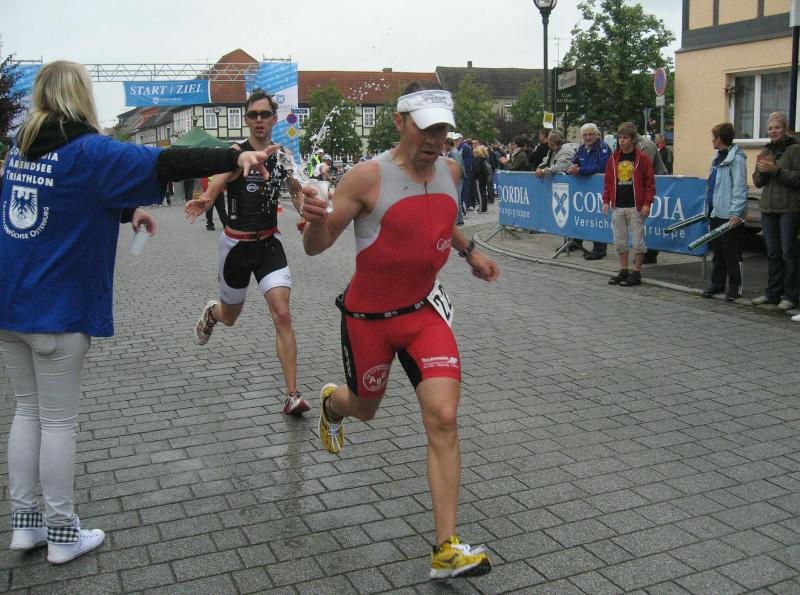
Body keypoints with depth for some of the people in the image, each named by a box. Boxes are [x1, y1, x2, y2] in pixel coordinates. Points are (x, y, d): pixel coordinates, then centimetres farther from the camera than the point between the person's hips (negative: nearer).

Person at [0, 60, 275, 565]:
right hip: (57, 309, -7)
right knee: (58, 420, 4)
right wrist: (235, 158, -19)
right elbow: (164, 163, -21)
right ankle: (62, 533, 16)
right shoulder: (87, 151, -13)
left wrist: (126, 211, 21)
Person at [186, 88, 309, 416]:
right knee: (229, 317, 16)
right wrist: (202, 202, -51)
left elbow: (296, 191, 17)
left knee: (282, 315, -12)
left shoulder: (283, 155, 1)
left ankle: (292, 395, -9)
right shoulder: (236, 153, -12)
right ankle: (210, 312, 56)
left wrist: (306, 212, -3)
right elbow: (215, 186, -28)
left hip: (269, 243, 2)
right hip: (236, 244, -2)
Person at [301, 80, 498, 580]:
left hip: (424, 309, 3)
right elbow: (318, 246, -16)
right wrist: (315, 219, -37)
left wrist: (470, 252, 16)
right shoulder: (369, 177, -18)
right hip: (368, 316, -3)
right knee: (365, 408, 19)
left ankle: (447, 549, -5)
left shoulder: (450, 170, -1)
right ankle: (332, 403, 60)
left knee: (443, 418, -12)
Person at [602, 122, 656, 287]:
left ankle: (636, 273, 8)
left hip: (636, 207, -5)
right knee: (619, 241, 9)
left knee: (638, 241, 0)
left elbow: (650, 182, -4)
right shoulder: (614, 158, 9)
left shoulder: (642, 158, -3)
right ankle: (623, 271, 19)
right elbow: (608, 181, 14)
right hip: (617, 207, 5)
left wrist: (647, 203, -10)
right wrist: (606, 201, 6)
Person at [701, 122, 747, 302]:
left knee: (731, 252, -1)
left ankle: (735, 287, 8)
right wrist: (708, 206, 19)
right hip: (715, 212, 9)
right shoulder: (717, 157, 15)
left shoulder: (736, 158, -13)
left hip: (729, 214, -9)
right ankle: (717, 283, 23)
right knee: (717, 250, 14)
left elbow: (739, 187, -17)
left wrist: (736, 213, -21)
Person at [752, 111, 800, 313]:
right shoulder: (766, 151, 15)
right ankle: (772, 293, 16)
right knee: (772, 253, 9)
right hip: (769, 208, 6)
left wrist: (776, 171, -19)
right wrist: (762, 171, -6)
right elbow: (757, 182, 14)